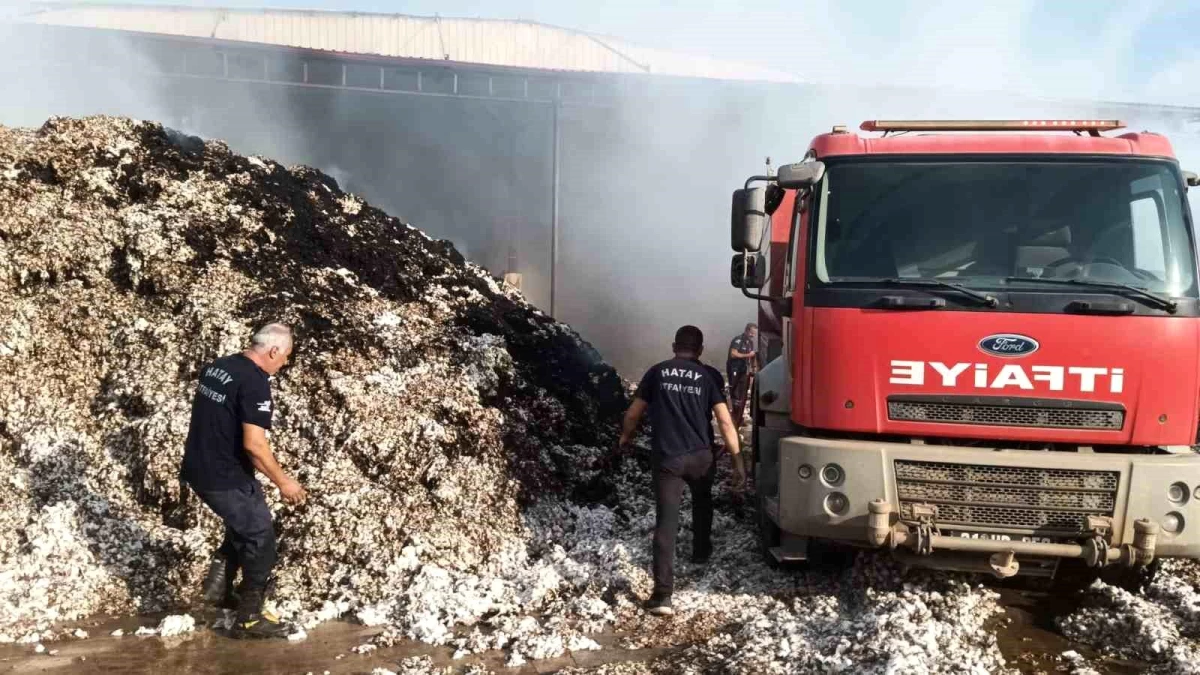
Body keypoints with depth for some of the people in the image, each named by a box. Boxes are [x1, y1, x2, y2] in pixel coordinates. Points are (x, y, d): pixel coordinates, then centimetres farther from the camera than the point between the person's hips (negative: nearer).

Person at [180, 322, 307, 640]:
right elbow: (254, 444, -25)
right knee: (260, 539, 6)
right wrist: (283, 481, -13)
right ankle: (250, 618, 14)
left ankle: (219, 584, 23)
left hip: (197, 469, 9)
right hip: (224, 477, -9)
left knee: (244, 523, 28)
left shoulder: (216, 366, 8)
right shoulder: (255, 381, -20)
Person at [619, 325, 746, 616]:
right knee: (702, 501, 32)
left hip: (666, 458, -1)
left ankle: (662, 594, -14)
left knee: (666, 522, -5)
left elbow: (633, 413, 8)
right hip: (701, 456, 1)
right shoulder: (709, 376, 0)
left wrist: (626, 437, 28)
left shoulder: (657, 372, 3)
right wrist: (737, 461, -3)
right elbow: (725, 421, -6)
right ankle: (701, 551, 52)